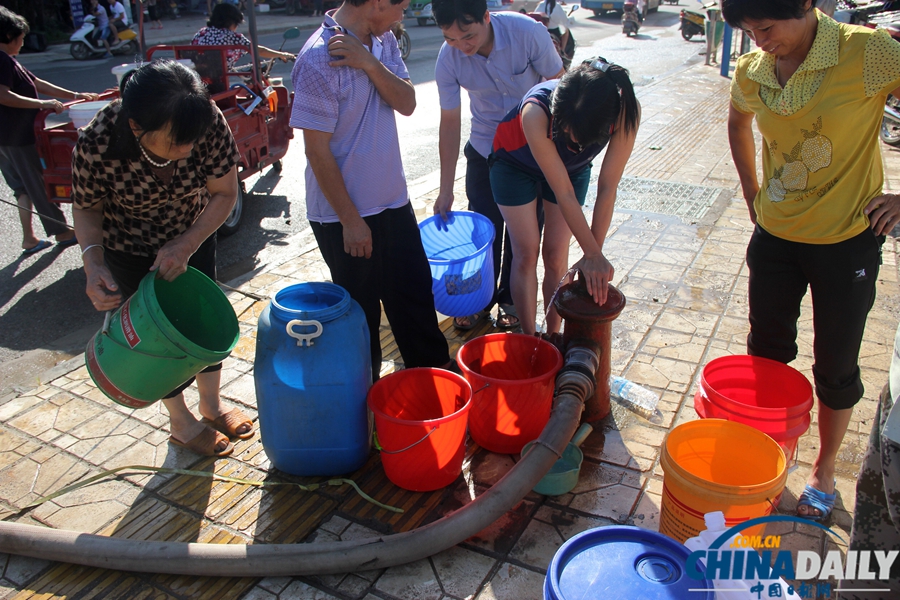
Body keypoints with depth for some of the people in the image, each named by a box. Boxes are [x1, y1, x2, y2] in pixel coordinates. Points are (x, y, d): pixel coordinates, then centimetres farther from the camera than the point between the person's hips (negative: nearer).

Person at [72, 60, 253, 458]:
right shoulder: (96, 144, -34)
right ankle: (181, 423, 31)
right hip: (131, 250, -2)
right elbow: (86, 209, -16)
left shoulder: (208, 122, -31)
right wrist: (92, 261, -34)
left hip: (194, 235, 3)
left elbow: (224, 194, -19)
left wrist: (186, 246, -29)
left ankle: (212, 405, 38)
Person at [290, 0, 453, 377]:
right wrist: (351, 220, -17)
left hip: (393, 200, 7)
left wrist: (369, 63, -21)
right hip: (344, 213, -7)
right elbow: (317, 151, -20)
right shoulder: (319, 59, -21)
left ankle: (433, 372, 38)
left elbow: (407, 104, -4)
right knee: (361, 309, 9)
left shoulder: (383, 41, 3)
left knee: (415, 290, 18)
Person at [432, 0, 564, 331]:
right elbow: (450, 122, -10)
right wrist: (446, 189, -9)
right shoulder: (448, 59, -20)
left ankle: (511, 299, 28)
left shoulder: (528, 32, -27)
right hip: (485, 150, 1)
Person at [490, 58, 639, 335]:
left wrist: (594, 254, -26)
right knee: (526, 253, -3)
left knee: (556, 256, 0)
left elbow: (607, 189, -28)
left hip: (573, 168, 2)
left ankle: (553, 336, 15)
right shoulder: (536, 112, -43)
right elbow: (563, 193, -37)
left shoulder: (626, 112, -36)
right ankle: (529, 339, 10)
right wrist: (593, 254, -32)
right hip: (515, 163, -2)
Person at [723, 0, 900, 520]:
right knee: (766, 353, 15)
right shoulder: (752, 71, -4)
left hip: (847, 239, -4)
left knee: (836, 368, 11)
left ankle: (825, 472, 33)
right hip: (775, 234, 4)